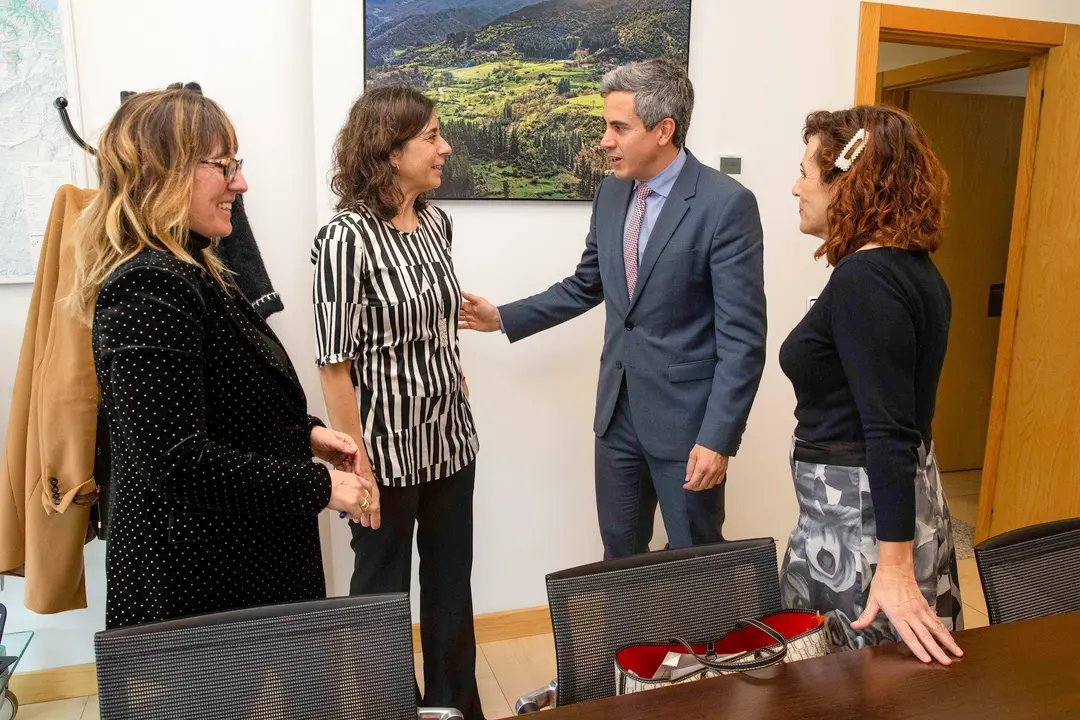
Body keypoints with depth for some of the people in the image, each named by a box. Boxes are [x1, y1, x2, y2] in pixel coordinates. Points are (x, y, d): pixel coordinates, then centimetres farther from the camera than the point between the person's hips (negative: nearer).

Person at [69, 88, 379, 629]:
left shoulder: (188, 274, 8)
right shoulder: (148, 291, -24)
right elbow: (176, 460, -28)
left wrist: (304, 433, 3)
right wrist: (318, 486, -22)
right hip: (197, 580, -9)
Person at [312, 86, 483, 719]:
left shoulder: (438, 223, 3)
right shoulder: (347, 237, -17)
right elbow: (335, 365, -16)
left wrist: (463, 413, 14)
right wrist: (355, 464, -15)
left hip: (451, 440, 6)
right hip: (387, 448, -6)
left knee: (452, 582, 19)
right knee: (383, 588, 15)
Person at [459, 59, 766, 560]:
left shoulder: (727, 204, -16)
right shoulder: (611, 194, 5)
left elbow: (742, 337, -17)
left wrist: (718, 437, -20)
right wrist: (504, 318, 12)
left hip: (686, 415, -6)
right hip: (618, 409, 6)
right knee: (618, 556, 19)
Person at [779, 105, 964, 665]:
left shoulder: (864, 279, -20)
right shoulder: (912, 268, 9)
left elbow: (889, 429, -24)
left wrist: (895, 568, -23)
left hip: (860, 512, -9)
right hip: (897, 499, 9)